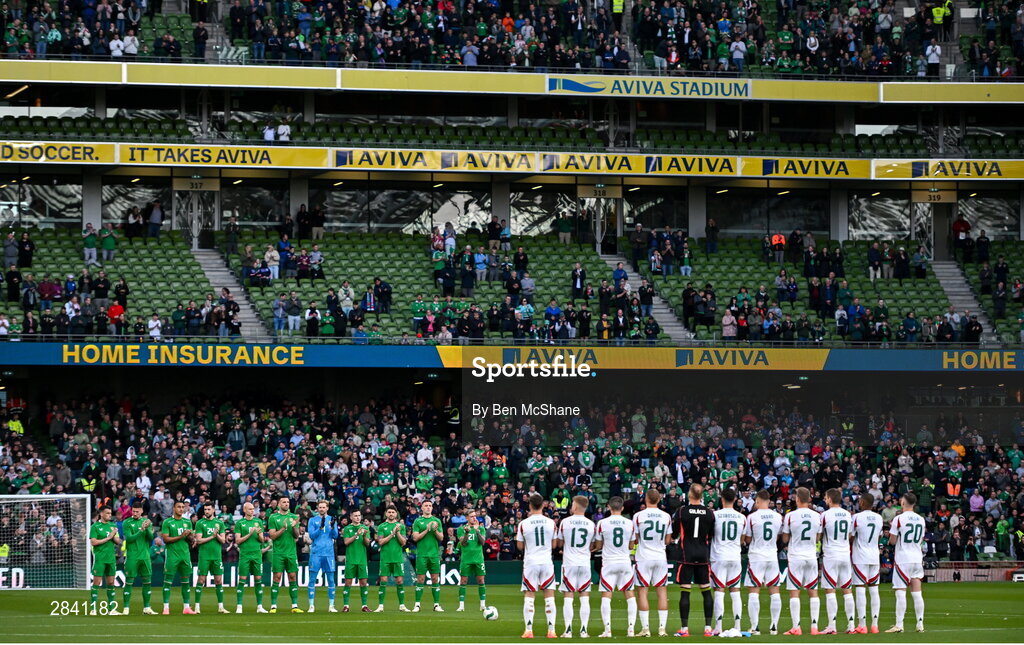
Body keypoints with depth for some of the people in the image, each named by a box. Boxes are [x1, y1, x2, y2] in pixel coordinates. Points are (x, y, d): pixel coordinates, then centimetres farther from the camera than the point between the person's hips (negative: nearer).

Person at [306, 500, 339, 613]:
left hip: (329, 553, 2)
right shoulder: (312, 520, 5)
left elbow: (335, 536, 3)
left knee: (331, 580, 2)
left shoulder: (331, 520, 10)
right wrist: (321, 527, -18)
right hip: (316, 553, -2)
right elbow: (311, 535, -5)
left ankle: (331, 605, 7)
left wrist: (332, 526, -16)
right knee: (312, 579, -2)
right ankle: (311, 605, 1)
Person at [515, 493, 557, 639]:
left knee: (529, 596, 3)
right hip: (547, 562, 1)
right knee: (549, 596, 5)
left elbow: (519, 546, 1)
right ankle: (551, 630, 1)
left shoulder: (523, 524, -5)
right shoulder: (551, 523, -1)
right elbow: (554, 544, 7)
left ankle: (528, 630, -4)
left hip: (530, 562, -1)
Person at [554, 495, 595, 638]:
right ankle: (583, 630, 1)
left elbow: (558, 544, 5)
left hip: (569, 563, -1)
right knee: (584, 598, 5)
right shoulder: (591, 525, 0)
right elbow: (592, 547, 11)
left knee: (568, 598, 1)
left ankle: (568, 630, -3)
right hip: (585, 564, 1)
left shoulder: (565, 522, -4)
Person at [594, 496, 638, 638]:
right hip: (625, 562, 2)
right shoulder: (630, 524, 0)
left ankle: (607, 630, -9)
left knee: (606, 595, 0)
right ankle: (631, 628, 4)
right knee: (630, 594, 9)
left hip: (609, 562, -2)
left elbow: (598, 545, 3)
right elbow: (631, 546, 10)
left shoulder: (602, 523, -5)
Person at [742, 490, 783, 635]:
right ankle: (774, 626, 7)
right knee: (774, 591, 8)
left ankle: (755, 627, -4)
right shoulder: (778, 517, 2)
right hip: (772, 556, 3)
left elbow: (747, 539, -4)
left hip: (756, 556, -3)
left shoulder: (752, 517, -9)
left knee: (754, 591, 0)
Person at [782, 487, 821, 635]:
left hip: (796, 557, -3)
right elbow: (817, 538, 11)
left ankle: (796, 627, -6)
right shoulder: (817, 517, 2)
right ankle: (814, 626, 5)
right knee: (813, 592, 8)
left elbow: (785, 539, -1)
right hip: (812, 556, 3)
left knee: (794, 592, -1)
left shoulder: (790, 516, -9)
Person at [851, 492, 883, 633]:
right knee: (874, 589, 6)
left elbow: (850, 537, -7)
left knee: (860, 589, -5)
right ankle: (875, 624, 5)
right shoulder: (879, 518, 7)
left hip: (860, 557, -5)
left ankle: (862, 624, -9)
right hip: (875, 556, 5)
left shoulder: (857, 517, -10)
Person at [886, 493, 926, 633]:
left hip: (903, 559, -5)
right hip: (917, 558, 5)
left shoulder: (899, 519, -10)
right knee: (917, 592, 6)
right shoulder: (921, 520, 7)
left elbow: (892, 541, -7)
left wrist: (891, 529, 11)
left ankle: (899, 625, -9)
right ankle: (920, 624, 6)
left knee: (900, 592, -5)